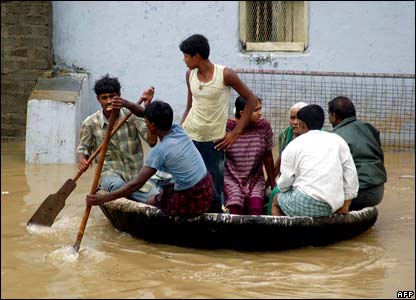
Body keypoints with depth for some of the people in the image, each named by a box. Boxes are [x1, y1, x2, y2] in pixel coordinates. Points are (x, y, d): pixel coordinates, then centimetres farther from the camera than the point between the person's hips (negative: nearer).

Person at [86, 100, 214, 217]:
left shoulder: (159, 151, -20)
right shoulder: (178, 130, -2)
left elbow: (136, 184, -19)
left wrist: (102, 198, -14)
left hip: (192, 202, -6)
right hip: (207, 189, 6)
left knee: (150, 202, 21)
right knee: (165, 190, 32)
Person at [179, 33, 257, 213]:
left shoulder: (225, 75, -9)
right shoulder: (190, 75, 5)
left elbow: (251, 100, -3)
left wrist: (236, 133, -5)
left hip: (213, 143, -4)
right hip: (188, 138, 4)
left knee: (214, 195, 0)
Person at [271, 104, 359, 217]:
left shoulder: (294, 145, 1)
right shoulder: (338, 140, 10)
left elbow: (284, 183, 1)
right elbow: (351, 174, 6)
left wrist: (278, 182, 24)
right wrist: (345, 205, 11)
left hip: (305, 204, -5)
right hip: (332, 207, 5)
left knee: (277, 199, 25)